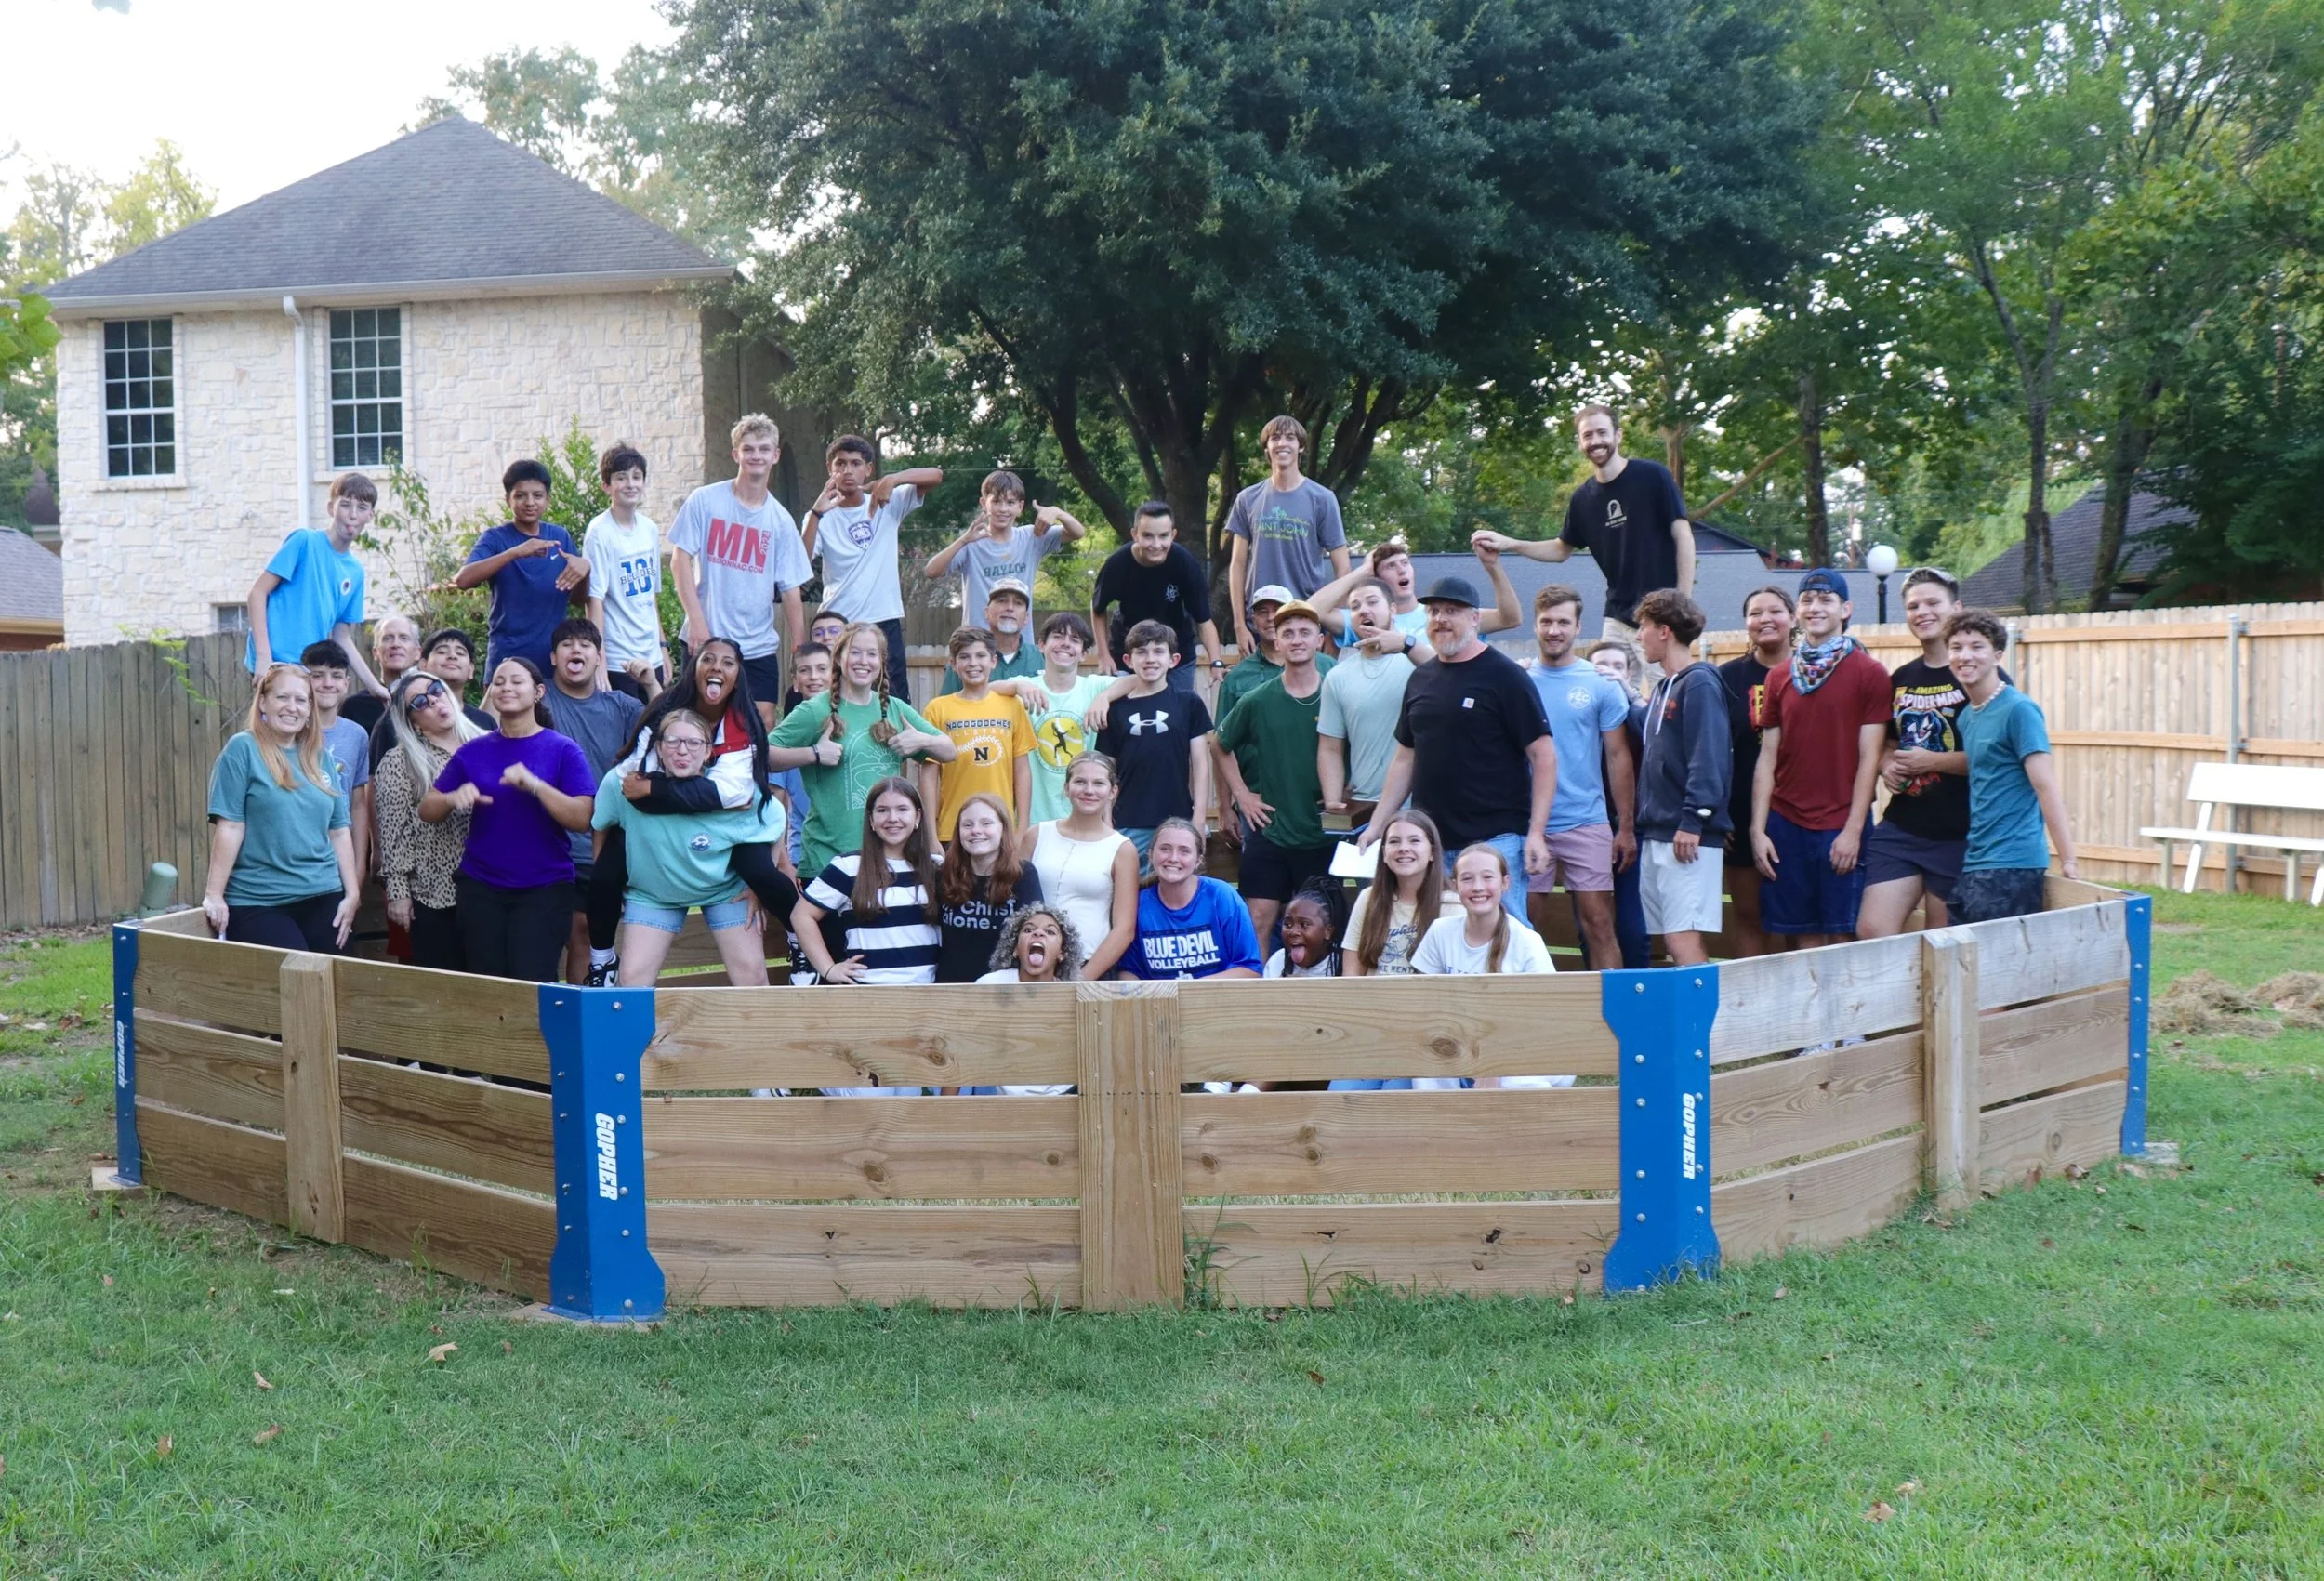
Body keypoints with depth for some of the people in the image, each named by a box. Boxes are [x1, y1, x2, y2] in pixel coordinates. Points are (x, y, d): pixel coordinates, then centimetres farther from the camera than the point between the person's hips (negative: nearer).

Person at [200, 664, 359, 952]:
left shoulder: (320, 757, 12)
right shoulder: (243, 749, -4)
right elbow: (229, 827, -9)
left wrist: (352, 894, 7)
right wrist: (213, 894, -11)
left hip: (322, 897, 5)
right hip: (256, 903, -5)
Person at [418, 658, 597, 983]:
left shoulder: (562, 751, 0)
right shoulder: (473, 751, 9)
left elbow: (582, 818, -9)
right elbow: (427, 810, 10)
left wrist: (535, 785, -22)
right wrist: (455, 798, -11)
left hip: (544, 888, -3)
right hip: (481, 888, 3)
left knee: (533, 987, -12)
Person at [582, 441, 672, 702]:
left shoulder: (650, 529, 8)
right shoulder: (599, 533, -10)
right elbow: (594, 601, -14)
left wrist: (663, 647, 15)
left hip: (652, 659, 6)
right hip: (618, 663, -6)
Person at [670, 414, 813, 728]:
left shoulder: (780, 520, 5)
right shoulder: (704, 501, -1)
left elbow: (790, 590, 5)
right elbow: (680, 560, -3)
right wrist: (697, 620, -11)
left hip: (759, 646, 2)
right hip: (706, 639, -2)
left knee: (764, 723, -2)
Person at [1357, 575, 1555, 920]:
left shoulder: (1503, 675, -5)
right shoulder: (1420, 678, 13)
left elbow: (1543, 754, -8)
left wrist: (1536, 832, -15)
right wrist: (1377, 824, 13)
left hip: (1494, 839, -6)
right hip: (1430, 841, 6)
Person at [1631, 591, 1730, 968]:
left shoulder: (1699, 683, -8)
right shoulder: (1663, 687, 19)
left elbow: (1708, 756, -17)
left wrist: (1693, 821, -23)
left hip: (1687, 837, -9)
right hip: (1656, 834, 9)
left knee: (1684, 939, -13)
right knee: (1670, 939, 9)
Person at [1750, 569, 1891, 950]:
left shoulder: (1869, 673, 0)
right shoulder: (1780, 677, 12)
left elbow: (1869, 758, -4)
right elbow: (1768, 758, 10)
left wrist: (1853, 830, -11)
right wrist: (1758, 829, 2)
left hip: (1841, 828, -3)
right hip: (1785, 824, 4)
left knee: (1842, 938, -3)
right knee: (1802, 938, 4)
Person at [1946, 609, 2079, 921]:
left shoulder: (2019, 710, -11)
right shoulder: (1966, 716, 13)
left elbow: (2046, 786, -16)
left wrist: (2068, 861, -19)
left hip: (2012, 864, -8)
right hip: (1973, 861, 8)